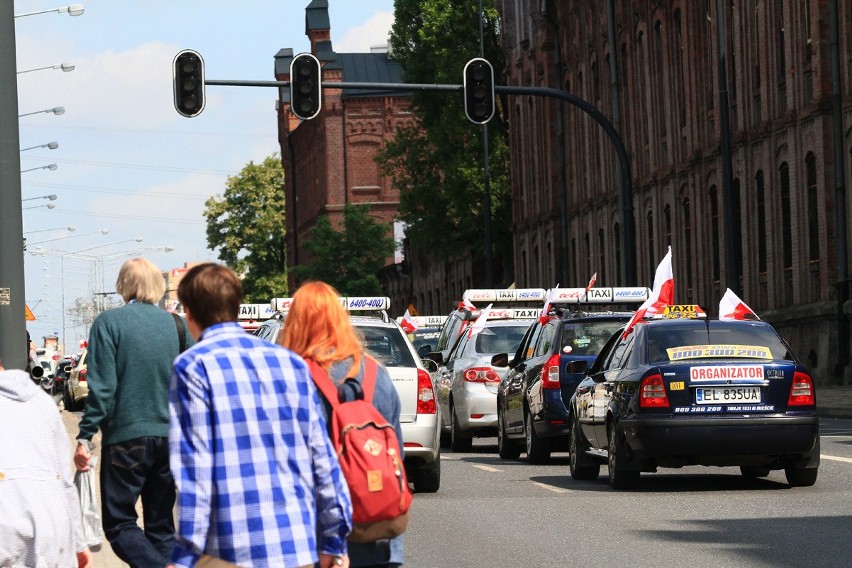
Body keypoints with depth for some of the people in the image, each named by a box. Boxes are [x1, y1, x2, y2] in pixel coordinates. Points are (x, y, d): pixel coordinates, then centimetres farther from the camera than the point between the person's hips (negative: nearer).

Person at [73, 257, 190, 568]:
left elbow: (102, 387, -13)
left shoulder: (109, 323, -7)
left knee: (119, 523, 1)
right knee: (161, 525, 13)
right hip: (170, 437, 4)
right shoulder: (176, 325, 4)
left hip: (126, 437, -4)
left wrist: (85, 437, -9)